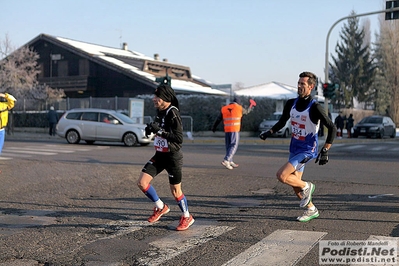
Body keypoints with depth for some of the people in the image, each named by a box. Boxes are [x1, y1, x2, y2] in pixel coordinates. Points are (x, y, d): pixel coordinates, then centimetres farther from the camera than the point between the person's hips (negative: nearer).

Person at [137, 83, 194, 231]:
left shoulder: (173, 114, -20)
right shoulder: (160, 112, 5)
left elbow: (179, 138, -25)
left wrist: (159, 130, -29)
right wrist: (151, 129, 1)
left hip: (172, 157, -8)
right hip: (159, 155, 8)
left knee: (175, 190, 4)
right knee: (142, 183, -1)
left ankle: (187, 217, 27)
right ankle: (161, 207, 20)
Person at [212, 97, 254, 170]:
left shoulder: (223, 109, 7)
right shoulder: (239, 108, 1)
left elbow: (218, 119, 10)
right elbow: (246, 111, 21)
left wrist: (214, 127, 23)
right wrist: (251, 107, 42)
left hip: (226, 130, 4)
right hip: (235, 130, -4)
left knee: (228, 146, 14)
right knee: (234, 146, -4)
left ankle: (230, 162, 17)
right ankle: (226, 160, -18)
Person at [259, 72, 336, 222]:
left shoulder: (315, 108, -18)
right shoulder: (291, 104, 2)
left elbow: (332, 128, -17)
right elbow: (282, 122, 17)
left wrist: (325, 151, -22)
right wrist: (269, 132, 1)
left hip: (307, 150, -7)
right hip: (294, 148, 7)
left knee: (281, 176, -20)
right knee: (295, 184, 13)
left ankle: (306, 187, 6)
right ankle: (311, 210, 32)